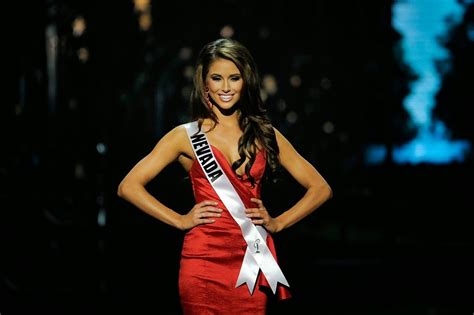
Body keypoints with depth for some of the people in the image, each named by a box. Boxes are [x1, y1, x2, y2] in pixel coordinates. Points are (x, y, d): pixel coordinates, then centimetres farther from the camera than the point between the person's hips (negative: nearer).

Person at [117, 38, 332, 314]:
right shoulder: (187, 136, 5)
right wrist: (180, 220, -4)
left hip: (252, 262, 2)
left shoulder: (265, 134, 10)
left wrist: (278, 223, 3)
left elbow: (320, 188, 13)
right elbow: (129, 186, 0)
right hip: (204, 260, -2)